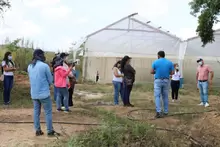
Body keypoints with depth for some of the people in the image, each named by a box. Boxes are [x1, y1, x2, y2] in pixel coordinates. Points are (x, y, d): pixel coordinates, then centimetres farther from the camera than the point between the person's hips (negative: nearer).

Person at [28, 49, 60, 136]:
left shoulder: (29, 67, 5)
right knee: (48, 112, 4)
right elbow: (50, 80, -6)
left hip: (34, 94, 6)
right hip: (44, 93, -6)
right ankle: (50, 131, 10)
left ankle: (38, 130, 19)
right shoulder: (45, 66, -14)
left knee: (36, 112, 13)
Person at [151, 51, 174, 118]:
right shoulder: (170, 62, 3)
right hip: (166, 81, 3)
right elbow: (172, 73, 1)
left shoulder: (155, 62, -3)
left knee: (157, 96, -3)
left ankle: (158, 111, -15)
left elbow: (152, 72, -2)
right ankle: (166, 111, 18)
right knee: (165, 96, 12)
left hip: (158, 81, -3)